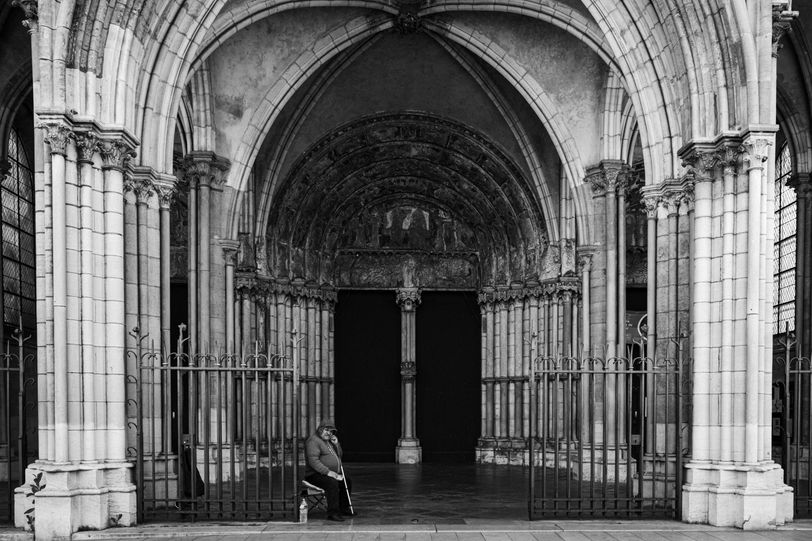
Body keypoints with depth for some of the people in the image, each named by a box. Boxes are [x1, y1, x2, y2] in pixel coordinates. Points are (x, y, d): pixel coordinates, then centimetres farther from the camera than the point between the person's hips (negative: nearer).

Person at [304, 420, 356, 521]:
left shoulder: (328, 441, 19)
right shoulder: (313, 441, -12)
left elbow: (339, 455, 24)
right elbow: (313, 461, -24)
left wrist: (336, 444, 4)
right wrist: (328, 472, -30)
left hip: (331, 474, 10)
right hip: (315, 475, -10)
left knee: (347, 482, 14)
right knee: (332, 482, -34)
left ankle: (343, 508, 25)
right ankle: (332, 513, -35)